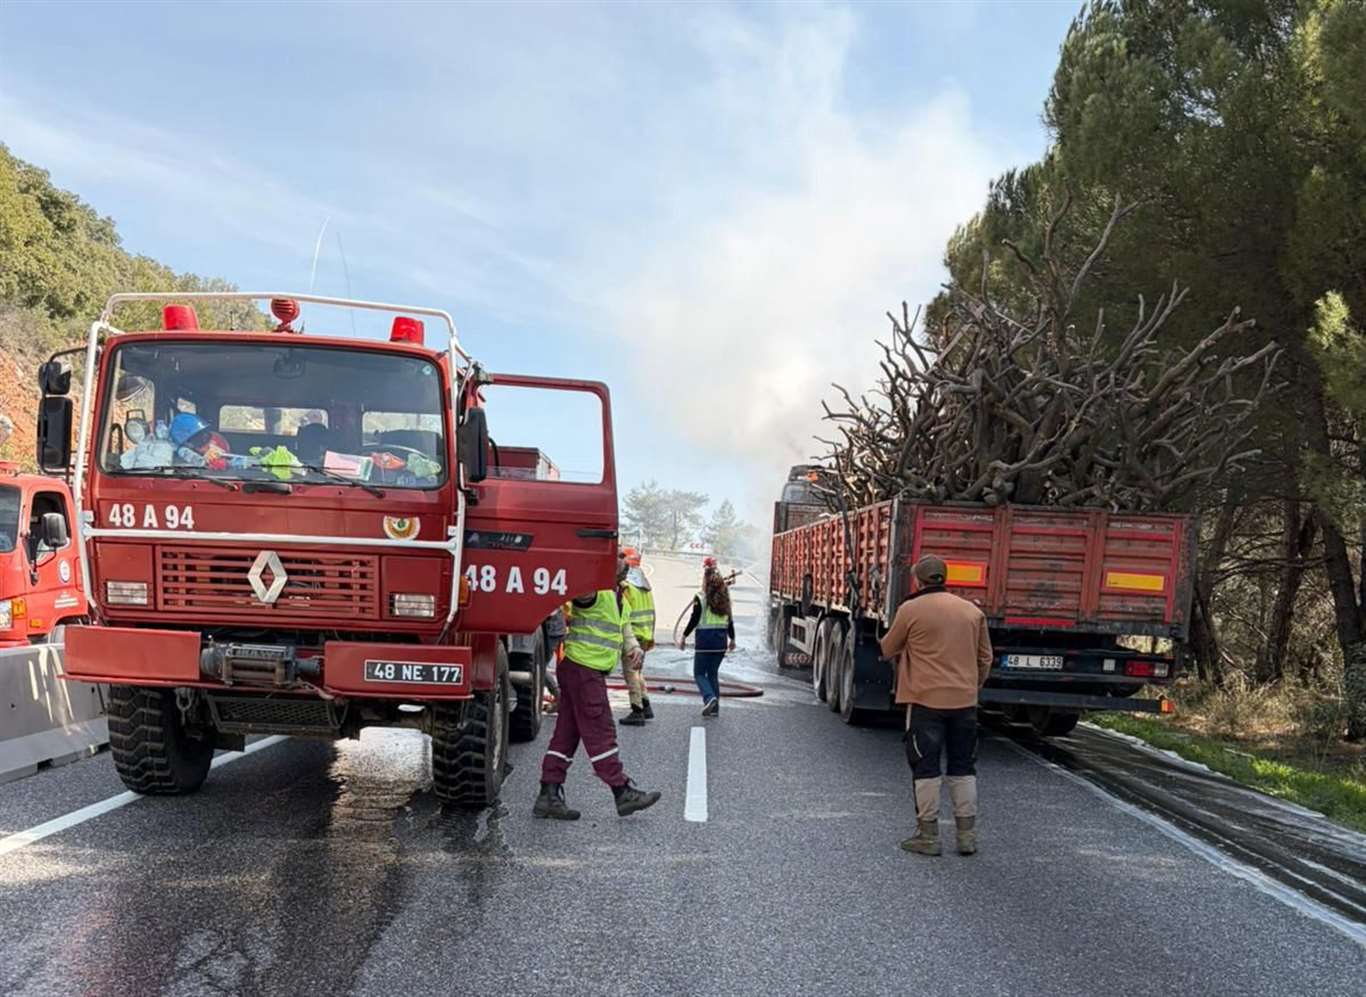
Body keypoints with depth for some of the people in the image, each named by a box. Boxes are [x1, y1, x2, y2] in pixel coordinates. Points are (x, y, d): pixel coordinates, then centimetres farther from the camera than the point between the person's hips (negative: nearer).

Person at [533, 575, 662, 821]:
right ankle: (622, 793, 4)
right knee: (600, 731, -2)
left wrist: (632, 645, 10)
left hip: (589, 671, 10)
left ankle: (549, 795, 12)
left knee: (567, 732, 9)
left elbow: (623, 624, 24)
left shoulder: (615, 593, 17)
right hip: (584, 668, -10)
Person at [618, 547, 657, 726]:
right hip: (645, 635, 8)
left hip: (631, 635, -8)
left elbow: (624, 613, -20)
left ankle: (637, 711, -4)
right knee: (638, 671, 20)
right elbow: (651, 612, 16)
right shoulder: (645, 585, 13)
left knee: (630, 672, -3)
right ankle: (645, 706, 23)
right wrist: (651, 636, 20)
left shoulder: (625, 586, -14)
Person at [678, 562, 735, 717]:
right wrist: (732, 639, 23)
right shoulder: (724, 598, 6)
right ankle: (714, 707, 13)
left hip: (705, 638, -5)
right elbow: (730, 620, 11)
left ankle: (709, 697, -18)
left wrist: (684, 637, 0)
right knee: (713, 673, 14)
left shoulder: (700, 598, -9)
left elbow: (694, 620, -9)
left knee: (699, 673, 6)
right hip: (721, 638, 5)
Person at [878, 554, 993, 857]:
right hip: (965, 701, 4)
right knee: (963, 767, 13)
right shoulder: (973, 611, 7)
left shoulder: (911, 610, -6)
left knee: (925, 768, 5)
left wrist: (906, 648, 26)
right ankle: (967, 835, 16)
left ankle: (928, 835, 8)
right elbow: (985, 658, 13)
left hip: (926, 700, -4)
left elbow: (888, 650, 5)